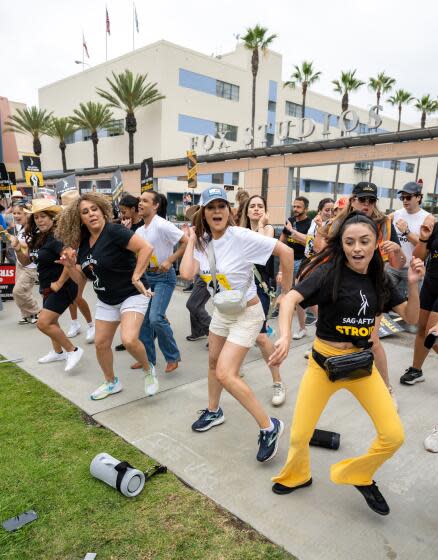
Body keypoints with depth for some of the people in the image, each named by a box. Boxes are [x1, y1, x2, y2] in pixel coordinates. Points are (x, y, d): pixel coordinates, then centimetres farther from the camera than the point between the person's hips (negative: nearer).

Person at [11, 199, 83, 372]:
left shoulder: (56, 237, -22)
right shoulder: (38, 237, 6)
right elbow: (26, 262, 14)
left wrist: (59, 283, -25)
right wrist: (18, 250, -7)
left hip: (62, 288, -10)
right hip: (48, 288, 10)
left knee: (43, 323, -15)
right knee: (51, 321, 23)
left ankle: (73, 351, -1)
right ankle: (58, 352, 44)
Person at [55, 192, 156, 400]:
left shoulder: (114, 231, -20)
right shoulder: (83, 242, 3)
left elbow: (146, 248, -30)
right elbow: (81, 278, 10)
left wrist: (136, 277, -25)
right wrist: (70, 265, -9)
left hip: (132, 295, -8)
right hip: (106, 301, 8)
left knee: (129, 340, -24)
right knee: (101, 343, 11)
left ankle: (149, 371, 6)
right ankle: (111, 382, 36)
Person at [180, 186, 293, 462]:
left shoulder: (241, 236, -23)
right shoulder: (203, 242, -4)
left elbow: (285, 251, -23)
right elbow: (187, 273, -20)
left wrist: (288, 292, -15)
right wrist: (192, 240, -12)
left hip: (247, 314, -7)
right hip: (222, 311, 7)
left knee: (225, 374, -14)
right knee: (214, 362, 21)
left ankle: (269, 426, 2)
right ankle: (214, 411, 46)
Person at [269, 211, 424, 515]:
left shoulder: (380, 279, 1)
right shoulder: (329, 271, -15)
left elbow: (411, 317, 6)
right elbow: (290, 299, -27)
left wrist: (414, 284, -11)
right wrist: (285, 335, -44)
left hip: (362, 363, 4)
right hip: (324, 362, -4)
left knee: (394, 436, -2)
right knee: (299, 436, -1)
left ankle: (358, 475, 28)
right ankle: (296, 476, 34)